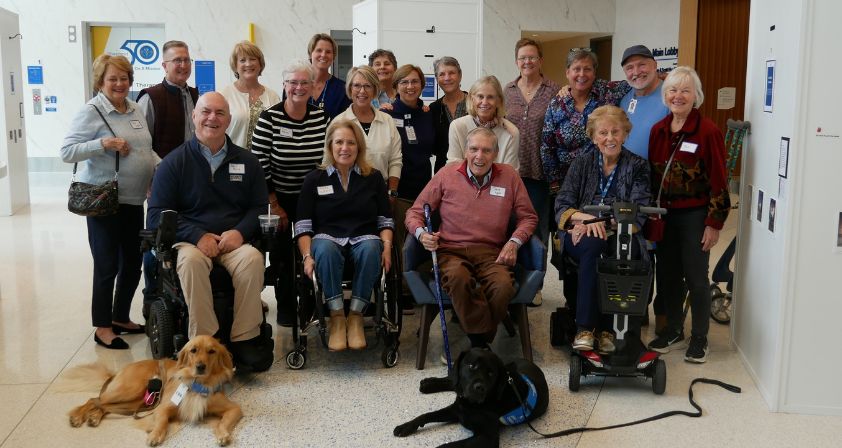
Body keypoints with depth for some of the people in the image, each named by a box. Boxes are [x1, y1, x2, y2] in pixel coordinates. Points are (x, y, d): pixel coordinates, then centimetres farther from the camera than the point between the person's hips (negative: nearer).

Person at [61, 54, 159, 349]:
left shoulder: (135, 110, 12)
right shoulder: (91, 112, -9)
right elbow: (66, 152, -13)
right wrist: (103, 143, -25)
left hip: (134, 199, 7)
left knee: (133, 263, 14)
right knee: (108, 266, 1)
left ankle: (121, 318, 31)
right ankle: (102, 328, 15)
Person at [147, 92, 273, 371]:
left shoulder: (246, 161, 13)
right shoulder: (175, 162, 6)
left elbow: (259, 207, 11)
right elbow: (158, 212, 0)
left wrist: (240, 232, -11)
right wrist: (198, 236, -14)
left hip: (234, 241, 2)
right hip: (190, 241, -1)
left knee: (253, 259, -32)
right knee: (190, 260, -37)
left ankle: (244, 339, -24)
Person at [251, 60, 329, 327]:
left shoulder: (321, 117, -2)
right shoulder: (269, 119, -12)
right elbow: (259, 165, -12)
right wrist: (274, 205, -12)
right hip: (280, 199, -3)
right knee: (282, 255, 7)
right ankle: (285, 305, 23)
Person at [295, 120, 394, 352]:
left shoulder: (373, 177, 16)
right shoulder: (315, 179, 13)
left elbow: (385, 219, 13)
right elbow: (303, 225, 6)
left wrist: (387, 245, -7)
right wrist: (307, 256, -11)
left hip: (364, 237, 1)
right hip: (328, 237, 0)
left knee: (371, 250, -36)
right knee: (325, 250, -38)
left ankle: (356, 316, -21)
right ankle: (337, 317, -23)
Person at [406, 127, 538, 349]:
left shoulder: (509, 176, 11)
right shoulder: (447, 174, 7)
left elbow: (528, 217, 18)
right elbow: (415, 212, 12)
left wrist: (514, 242, -2)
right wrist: (422, 234, -11)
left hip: (491, 252, 1)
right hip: (451, 249, -1)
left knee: (503, 285, -33)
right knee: (457, 278, -37)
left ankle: (479, 342, -10)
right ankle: (482, 343, -20)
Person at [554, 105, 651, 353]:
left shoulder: (638, 166, 10)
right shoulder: (581, 163, 15)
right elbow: (561, 206, 4)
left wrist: (603, 223, -18)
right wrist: (587, 217, -18)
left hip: (622, 237, -1)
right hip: (583, 236, 1)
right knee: (594, 245, -35)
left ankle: (590, 327, -29)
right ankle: (585, 327, -34)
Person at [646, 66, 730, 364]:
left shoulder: (708, 131, -12)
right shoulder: (658, 130, 5)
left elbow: (718, 181, -11)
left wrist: (714, 223, -13)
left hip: (694, 216, -5)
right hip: (664, 214, 5)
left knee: (695, 277, 3)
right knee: (666, 274, 12)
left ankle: (699, 338, 19)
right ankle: (673, 330, 29)